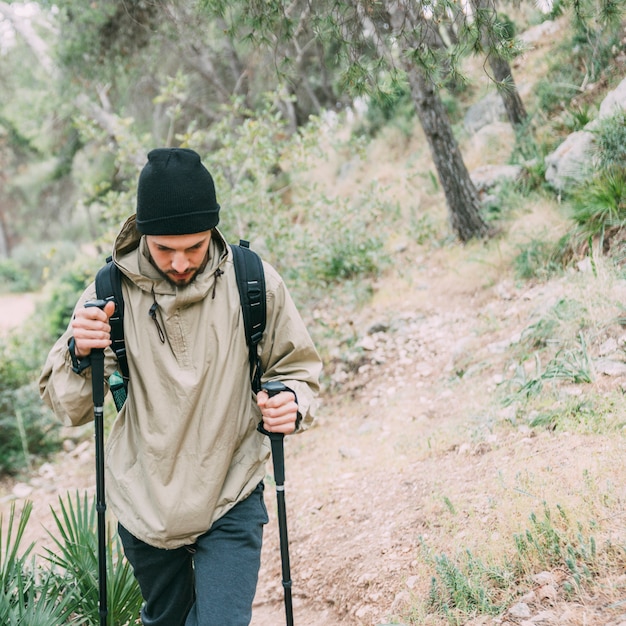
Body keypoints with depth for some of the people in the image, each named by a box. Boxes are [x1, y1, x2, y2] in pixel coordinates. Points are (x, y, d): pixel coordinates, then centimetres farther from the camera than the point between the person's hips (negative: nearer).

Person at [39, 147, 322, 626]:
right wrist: (79, 356, -26)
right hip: (144, 501, 2)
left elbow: (298, 368, 3)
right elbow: (69, 408, -5)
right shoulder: (114, 290, -10)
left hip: (231, 500, -2)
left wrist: (294, 403, -19)